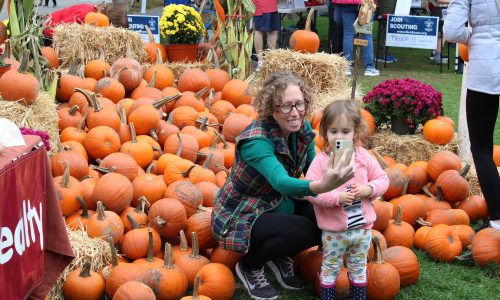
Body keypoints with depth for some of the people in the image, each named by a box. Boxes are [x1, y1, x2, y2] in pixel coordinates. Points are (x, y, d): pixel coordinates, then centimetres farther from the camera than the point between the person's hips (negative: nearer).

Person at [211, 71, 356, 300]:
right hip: (240, 216, -7)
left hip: (278, 205, 7)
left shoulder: (303, 129, -9)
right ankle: (249, 265, -2)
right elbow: (280, 181, -48)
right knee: (301, 230, -29)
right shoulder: (256, 141, -32)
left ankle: (281, 256, 13)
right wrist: (321, 186, -67)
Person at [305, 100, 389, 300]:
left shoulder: (363, 156, -2)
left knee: (359, 268, 20)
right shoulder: (321, 160, -14)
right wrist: (336, 197, -27)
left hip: (362, 227, 4)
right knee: (331, 269, 12)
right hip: (334, 230, -3)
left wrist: (369, 189, -16)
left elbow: (382, 179, 4)